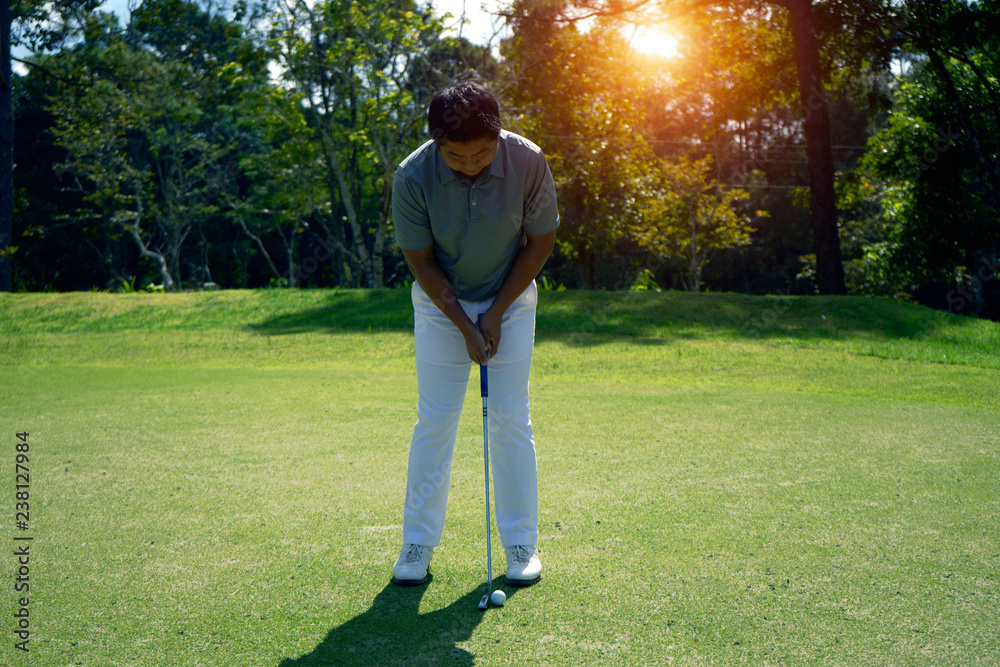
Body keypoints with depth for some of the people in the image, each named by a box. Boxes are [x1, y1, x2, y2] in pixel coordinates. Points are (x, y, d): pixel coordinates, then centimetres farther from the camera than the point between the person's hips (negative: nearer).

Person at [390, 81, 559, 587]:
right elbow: (420, 260, -12)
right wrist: (465, 327, -14)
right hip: (441, 304, 0)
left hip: (511, 300, 1)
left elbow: (541, 240, -8)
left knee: (511, 422, -2)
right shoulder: (412, 177, -23)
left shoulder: (528, 162, -21)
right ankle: (418, 544, 10)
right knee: (434, 423, -1)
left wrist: (496, 313, -9)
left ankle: (521, 544, 9)